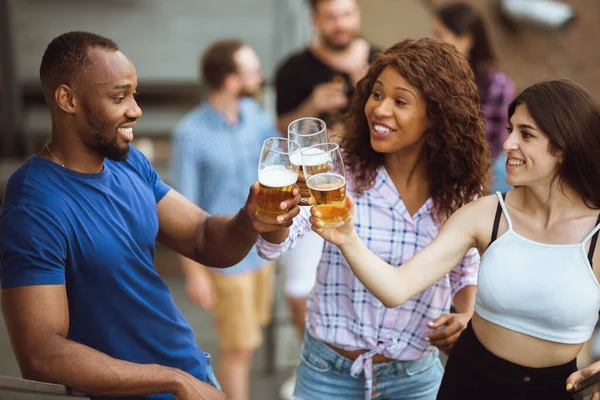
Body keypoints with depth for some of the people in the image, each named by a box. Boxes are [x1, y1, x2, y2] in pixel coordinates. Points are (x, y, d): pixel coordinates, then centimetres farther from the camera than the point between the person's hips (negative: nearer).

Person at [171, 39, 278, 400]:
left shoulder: (255, 114, -2)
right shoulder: (192, 133, -19)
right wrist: (194, 273, -13)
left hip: (262, 248, 6)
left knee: (248, 335, 18)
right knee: (239, 346, 3)